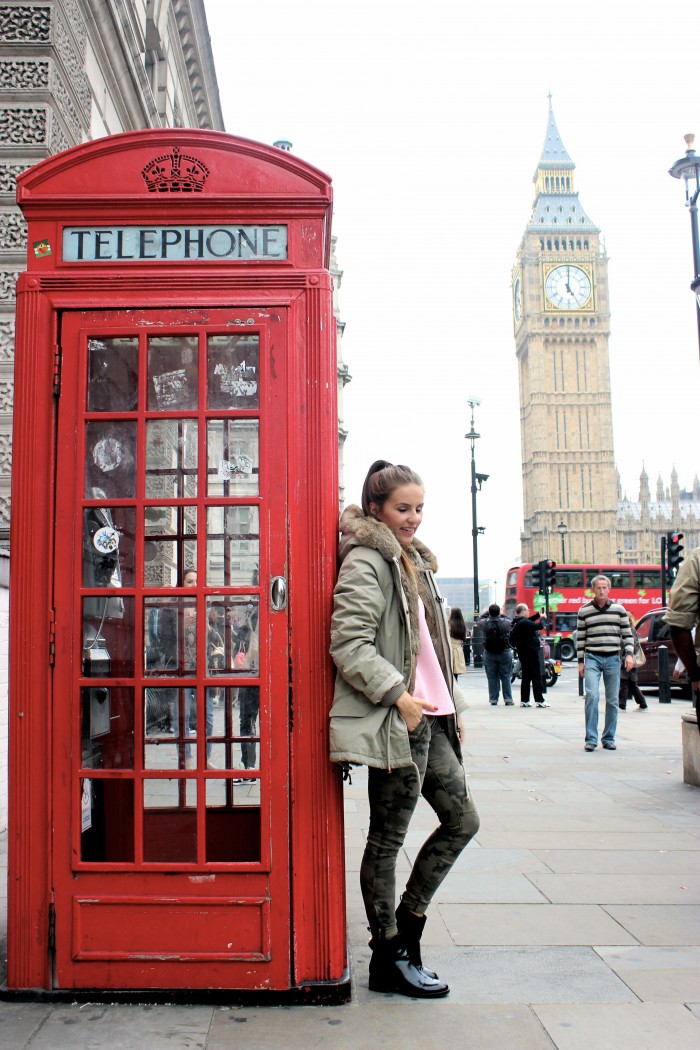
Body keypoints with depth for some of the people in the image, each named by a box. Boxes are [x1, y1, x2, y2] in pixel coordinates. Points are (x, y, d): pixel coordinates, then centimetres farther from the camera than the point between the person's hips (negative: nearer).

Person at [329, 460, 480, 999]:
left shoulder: (415, 561, 19)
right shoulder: (366, 561, -11)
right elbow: (349, 644, -20)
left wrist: (451, 703, 18)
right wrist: (398, 696, -22)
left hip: (430, 718, 10)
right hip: (396, 723, -10)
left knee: (462, 819, 14)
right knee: (387, 840, 3)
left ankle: (406, 925, 26)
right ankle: (389, 958, 16)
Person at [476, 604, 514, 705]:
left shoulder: (484, 623, -10)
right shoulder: (506, 622, -12)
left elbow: (480, 619, 13)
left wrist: (489, 612, 25)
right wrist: (501, 614, 23)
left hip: (489, 654, 1)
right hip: (504, 653, -1)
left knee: (491, 678, 7)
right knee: (505, 677, 7)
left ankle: (493, 699, 9)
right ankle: (508, 699, 8)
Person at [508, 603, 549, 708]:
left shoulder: (517, 622, 9)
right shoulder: (524, 623, -21)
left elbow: (529, 621, 24)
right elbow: (540, 626, -23)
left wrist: (538, 615, 14)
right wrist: (542, 618, -4)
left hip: (523, 653, 10)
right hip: (531, 651, -10)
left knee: (526, 676, 12)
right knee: (536, 677, -4)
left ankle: (524, 700, 13)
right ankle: (539, 700, -2)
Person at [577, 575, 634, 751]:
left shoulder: (619, 609, 6)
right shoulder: (584, 611, 4)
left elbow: (627, 633, 8)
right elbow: (580, 637, 7)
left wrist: (629, 654, -5)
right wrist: (580, 661, 3)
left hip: (613, 659, 2)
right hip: (592, 658, -2)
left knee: (612, 700, 5)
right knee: (592, 695, -16)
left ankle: (609, 738, 16)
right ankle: (591, 738, -10)